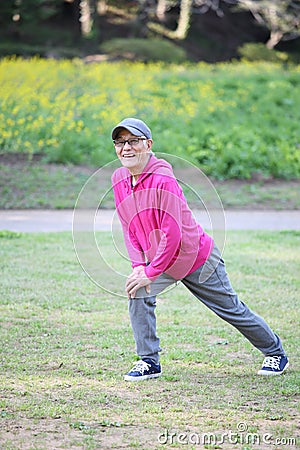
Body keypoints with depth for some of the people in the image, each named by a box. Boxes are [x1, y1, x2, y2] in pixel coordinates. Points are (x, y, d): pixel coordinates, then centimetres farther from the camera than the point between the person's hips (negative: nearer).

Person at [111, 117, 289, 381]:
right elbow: (129, 228, 1)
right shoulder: (119, 179, -7)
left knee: (231, 309, 6)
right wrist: (138, 265, -11)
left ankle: (275, 352, 26)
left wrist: (150, 273, -27)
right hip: (159, 259, 6)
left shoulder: (163, 180, -29)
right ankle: (149, 362, -3)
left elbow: (172, 235, -29)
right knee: (138, 294, -15)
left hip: (197, 257, -6)